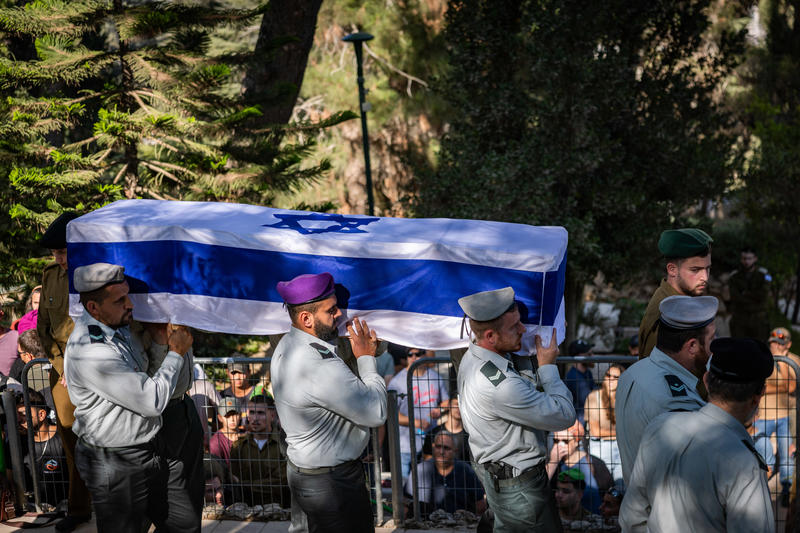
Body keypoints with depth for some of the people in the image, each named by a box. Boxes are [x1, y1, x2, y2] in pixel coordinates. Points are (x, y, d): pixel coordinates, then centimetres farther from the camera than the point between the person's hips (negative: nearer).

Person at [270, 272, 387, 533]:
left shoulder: (287, 346, 3)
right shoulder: (319, 366, -29)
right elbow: (377, 413, -23)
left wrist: (364, 353, -2)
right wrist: (366, 358, -11)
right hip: (332, 484, -10)